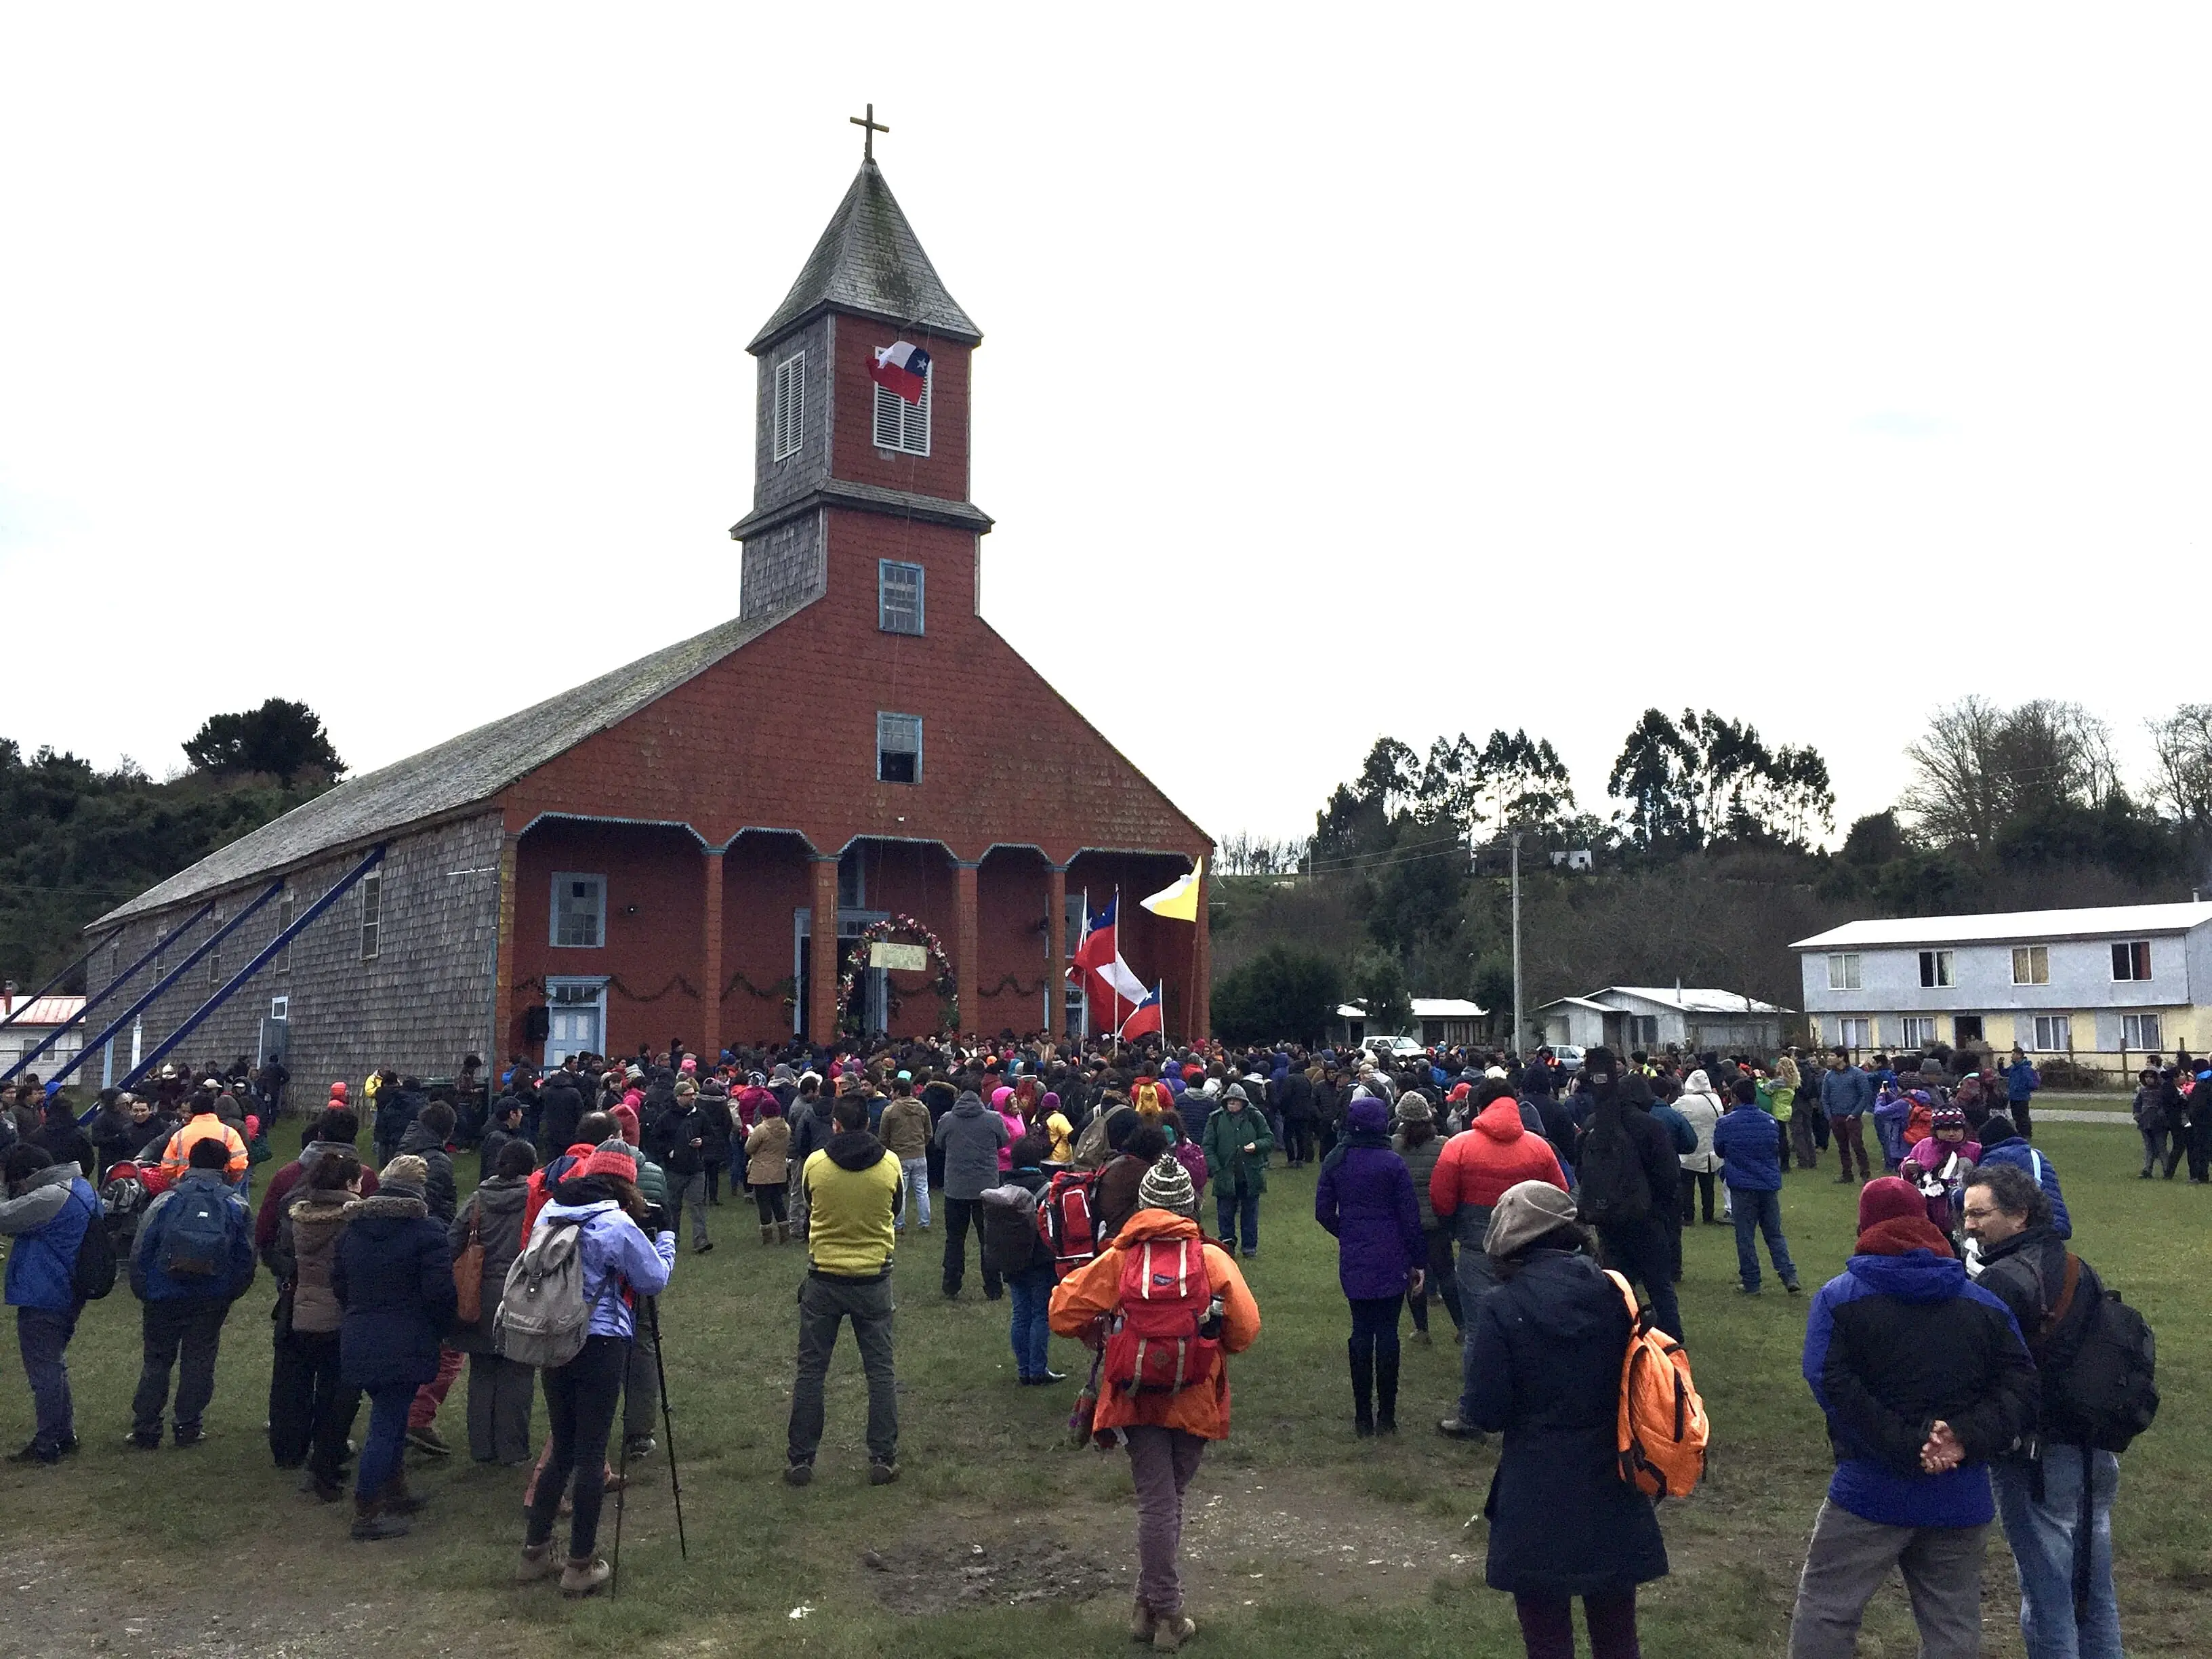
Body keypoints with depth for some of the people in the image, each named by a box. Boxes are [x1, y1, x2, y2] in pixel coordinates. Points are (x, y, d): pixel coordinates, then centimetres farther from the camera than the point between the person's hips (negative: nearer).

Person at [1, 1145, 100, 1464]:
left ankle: (47, 1446, 10)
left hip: (42, 1301, -10)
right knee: (55, 1364, 21)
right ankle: (65, 1436, 30)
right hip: (69, 1296, 10)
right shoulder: (81, 1188, 9)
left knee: (43, 1372, 1)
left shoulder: (50, 1198, -22)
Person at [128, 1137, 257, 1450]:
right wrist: (229, 1295, 11)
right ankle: (188, 1428, 13)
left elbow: (140, 1251, -4)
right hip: (212, 1303, 0)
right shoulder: (237, 1206, -1)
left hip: (164, 1298, 0)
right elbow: (246, 1260, 0)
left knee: (156, 1362, 12)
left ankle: (145, 1430, 14)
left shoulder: (165, 1201, -4)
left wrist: (143, 1293, 5)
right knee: (199, 1362, 10)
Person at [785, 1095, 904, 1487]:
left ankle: (800, 1459, 16)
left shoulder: (815, 1164, -10)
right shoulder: (889, 1164, -9)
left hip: (824, 1279, 0)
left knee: (811, 1371, 11)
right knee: (881, 1371, 10)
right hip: (874, 1279, 0)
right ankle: (883, 1459, 11)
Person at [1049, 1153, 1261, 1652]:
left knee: (1156, 1504, 8)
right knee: (1168, 1501, 15)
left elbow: (1064, 1314, -6)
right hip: (1194, 1400, 0)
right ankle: (1165, 1616, 21)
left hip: (1138, 1399, 0)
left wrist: (1102, 1336, 13)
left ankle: (1158, 1610, 11)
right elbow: (1246, 1330, -7)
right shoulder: (1213, 1259, -8)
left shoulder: (1118, 1259, -7)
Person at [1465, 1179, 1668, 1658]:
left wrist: (1477, 1346, 1)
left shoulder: (1502, 1308, -16)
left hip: (1537, 1502, -4)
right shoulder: (1612, 1291, -4)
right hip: (1611, 1492, 4)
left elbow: (1486, 1413, -14)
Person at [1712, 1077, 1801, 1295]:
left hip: (1742, 1186, -3)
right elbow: (1777, 1150, 15)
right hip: (1770, 1185, 3)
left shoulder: (1725, 1124, -10)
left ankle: (1751, 1284, 8)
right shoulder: (1769, 1122, 0)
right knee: (1775, 1234, 14)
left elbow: (1719, 1151, 6)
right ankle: (1790, 1277, 4)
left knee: (1745, 1237, 5)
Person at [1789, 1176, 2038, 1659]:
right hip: (1962, 1498, 4)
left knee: (1824, 1611, 4)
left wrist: (1906, 1447, -17)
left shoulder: (1839, 1297, -4)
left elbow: (1831, 1384, -17)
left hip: (1871, 1491, -4)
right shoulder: (1984, 1304, 9)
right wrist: (1968, 1438, -11)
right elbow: (2021, 1386, -2)